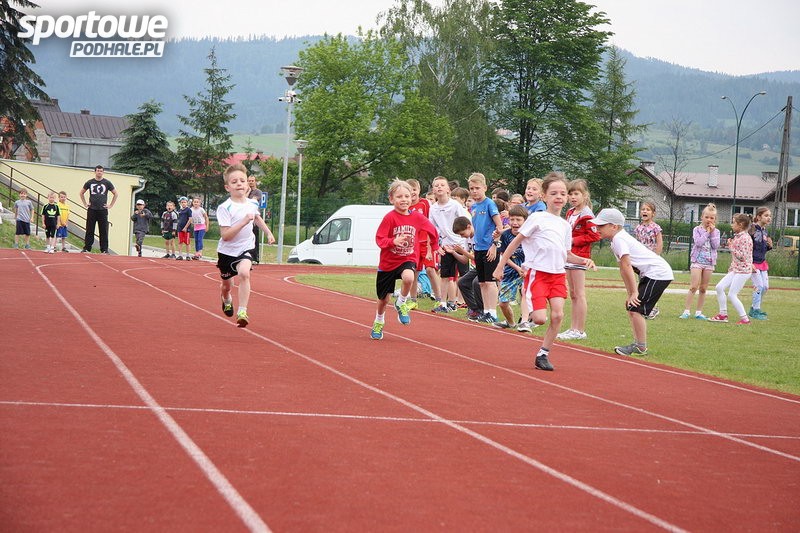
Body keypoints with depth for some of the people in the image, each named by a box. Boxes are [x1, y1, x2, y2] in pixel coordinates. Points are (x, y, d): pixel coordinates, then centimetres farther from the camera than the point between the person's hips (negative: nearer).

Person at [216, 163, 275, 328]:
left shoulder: (252, 204, -3)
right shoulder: (224, 208, -19)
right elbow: (225, 235, -27)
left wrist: (268, 233, 24)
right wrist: (244, 222, -33)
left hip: (245, 249, 1)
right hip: (227, 251, -1)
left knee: (244, 273, -29)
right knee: (227, 284, 17)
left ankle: (242, 312, -29)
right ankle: (226, 299, 55)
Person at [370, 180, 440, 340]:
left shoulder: (417, 217, -5)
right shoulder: (389, 218, -13)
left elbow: (432, 231, 13)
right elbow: (379, 239, -16)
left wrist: (435, 247, 17)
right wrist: (394, 241, -32)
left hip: (408, 259, 1)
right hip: (388, 262, -1)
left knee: (408, 278, -35)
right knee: (384, 299, 11)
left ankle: (401, 304, -6)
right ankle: (378, 323, 41)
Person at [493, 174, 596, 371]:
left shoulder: (566, 226, 12)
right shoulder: (537, 218, -5)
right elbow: (516, 242, -2)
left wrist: (583, 260, 0)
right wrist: (500, 266, -2)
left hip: (558, 275, 5)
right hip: (537, 272, -5)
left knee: (557, 315, -9)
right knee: (540, 319, -14)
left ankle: (542, 355, 5)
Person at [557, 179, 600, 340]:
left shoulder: (586, 215, -13)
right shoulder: (570, 213, 14)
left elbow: (594, 235, -18)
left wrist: (573, 241, -17)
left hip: (579, 257, -9)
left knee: (579, 295, -6)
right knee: (573, 295, 12)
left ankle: (580, 330, -2)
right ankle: (573, 328, 17)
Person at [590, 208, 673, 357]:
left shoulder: (618, 239, -15)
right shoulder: (620, 238, 16)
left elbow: (627, 266, -22)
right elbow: (623, 269, 16)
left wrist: (634, 292, -23)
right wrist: (630, 293, 15)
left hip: (658, 273, -11)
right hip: (650, 274, 11)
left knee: (636, 308, -12)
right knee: (631, 307, 14)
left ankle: (641, 347, -5)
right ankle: (638, 344, 20)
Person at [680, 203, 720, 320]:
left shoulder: (716, 232, 8)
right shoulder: (697, 230, 0)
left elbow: (716, 246, -5)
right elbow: (698, 242, -16)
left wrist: (712, 232, -7)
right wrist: (707, 232, -10)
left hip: (709, 262, 3)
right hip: (697, 261, -3)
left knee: (703, 289, 7)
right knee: (693, 287, -12)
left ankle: (698, 312, 13)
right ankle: (687, 311, -8)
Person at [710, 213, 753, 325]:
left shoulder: (745, 238, -17)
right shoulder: (737, 237, 12)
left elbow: (742, 256, -22)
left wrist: (731, 246, -17)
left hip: (743, 270, -10)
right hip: (735, 269, 10)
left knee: (732, 295, -9)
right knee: (719, 287, 6)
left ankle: (744, 319, -2)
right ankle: (723, 314, 15)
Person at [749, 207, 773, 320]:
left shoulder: (765, 232, 8)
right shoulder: (752, 230, -15)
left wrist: (769, 246, -3)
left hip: (762, 262, 8)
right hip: (753, 262, -8)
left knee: (765, 286, 9)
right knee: (759, 286, -8)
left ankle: (755, 307, 24)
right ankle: (755, 311, 3)